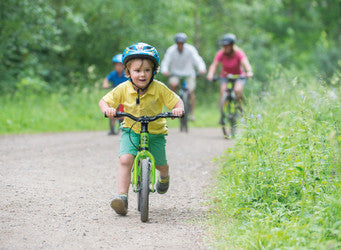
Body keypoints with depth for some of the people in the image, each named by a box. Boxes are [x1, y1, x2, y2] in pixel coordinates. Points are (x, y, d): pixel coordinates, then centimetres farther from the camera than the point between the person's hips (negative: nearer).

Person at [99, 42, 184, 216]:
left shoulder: (159, 88, -17)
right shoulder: (123, 89, -14)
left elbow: (177, 101, -10)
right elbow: (104, 101, -6)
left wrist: (178, 109, -33)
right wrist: (107, 109, -28)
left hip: (155, 133, 0)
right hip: (131, 130, 0)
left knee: (160, 164, 6)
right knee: (125, 159, -23)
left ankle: (164, 177, 46)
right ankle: (122, 196, -21)